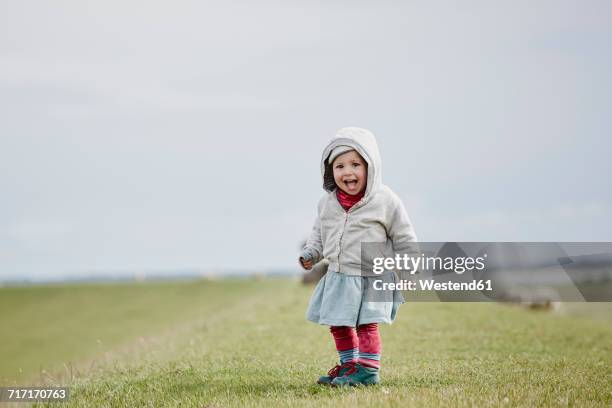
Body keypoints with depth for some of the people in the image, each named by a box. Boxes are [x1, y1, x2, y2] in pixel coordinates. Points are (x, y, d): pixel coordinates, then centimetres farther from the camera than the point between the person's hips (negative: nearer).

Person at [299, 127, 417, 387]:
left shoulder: (385, 201, -12)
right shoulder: (328, 202, 1)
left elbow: (404, 238, -4)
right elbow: (320, 232, 17)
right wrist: (310, 253, 1)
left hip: (371, 279, -6)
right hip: (338, 277, 6)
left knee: (366, 324, -5)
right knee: (339, 326, 13)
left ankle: (368, 370, 4)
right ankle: (348, 364, 28)